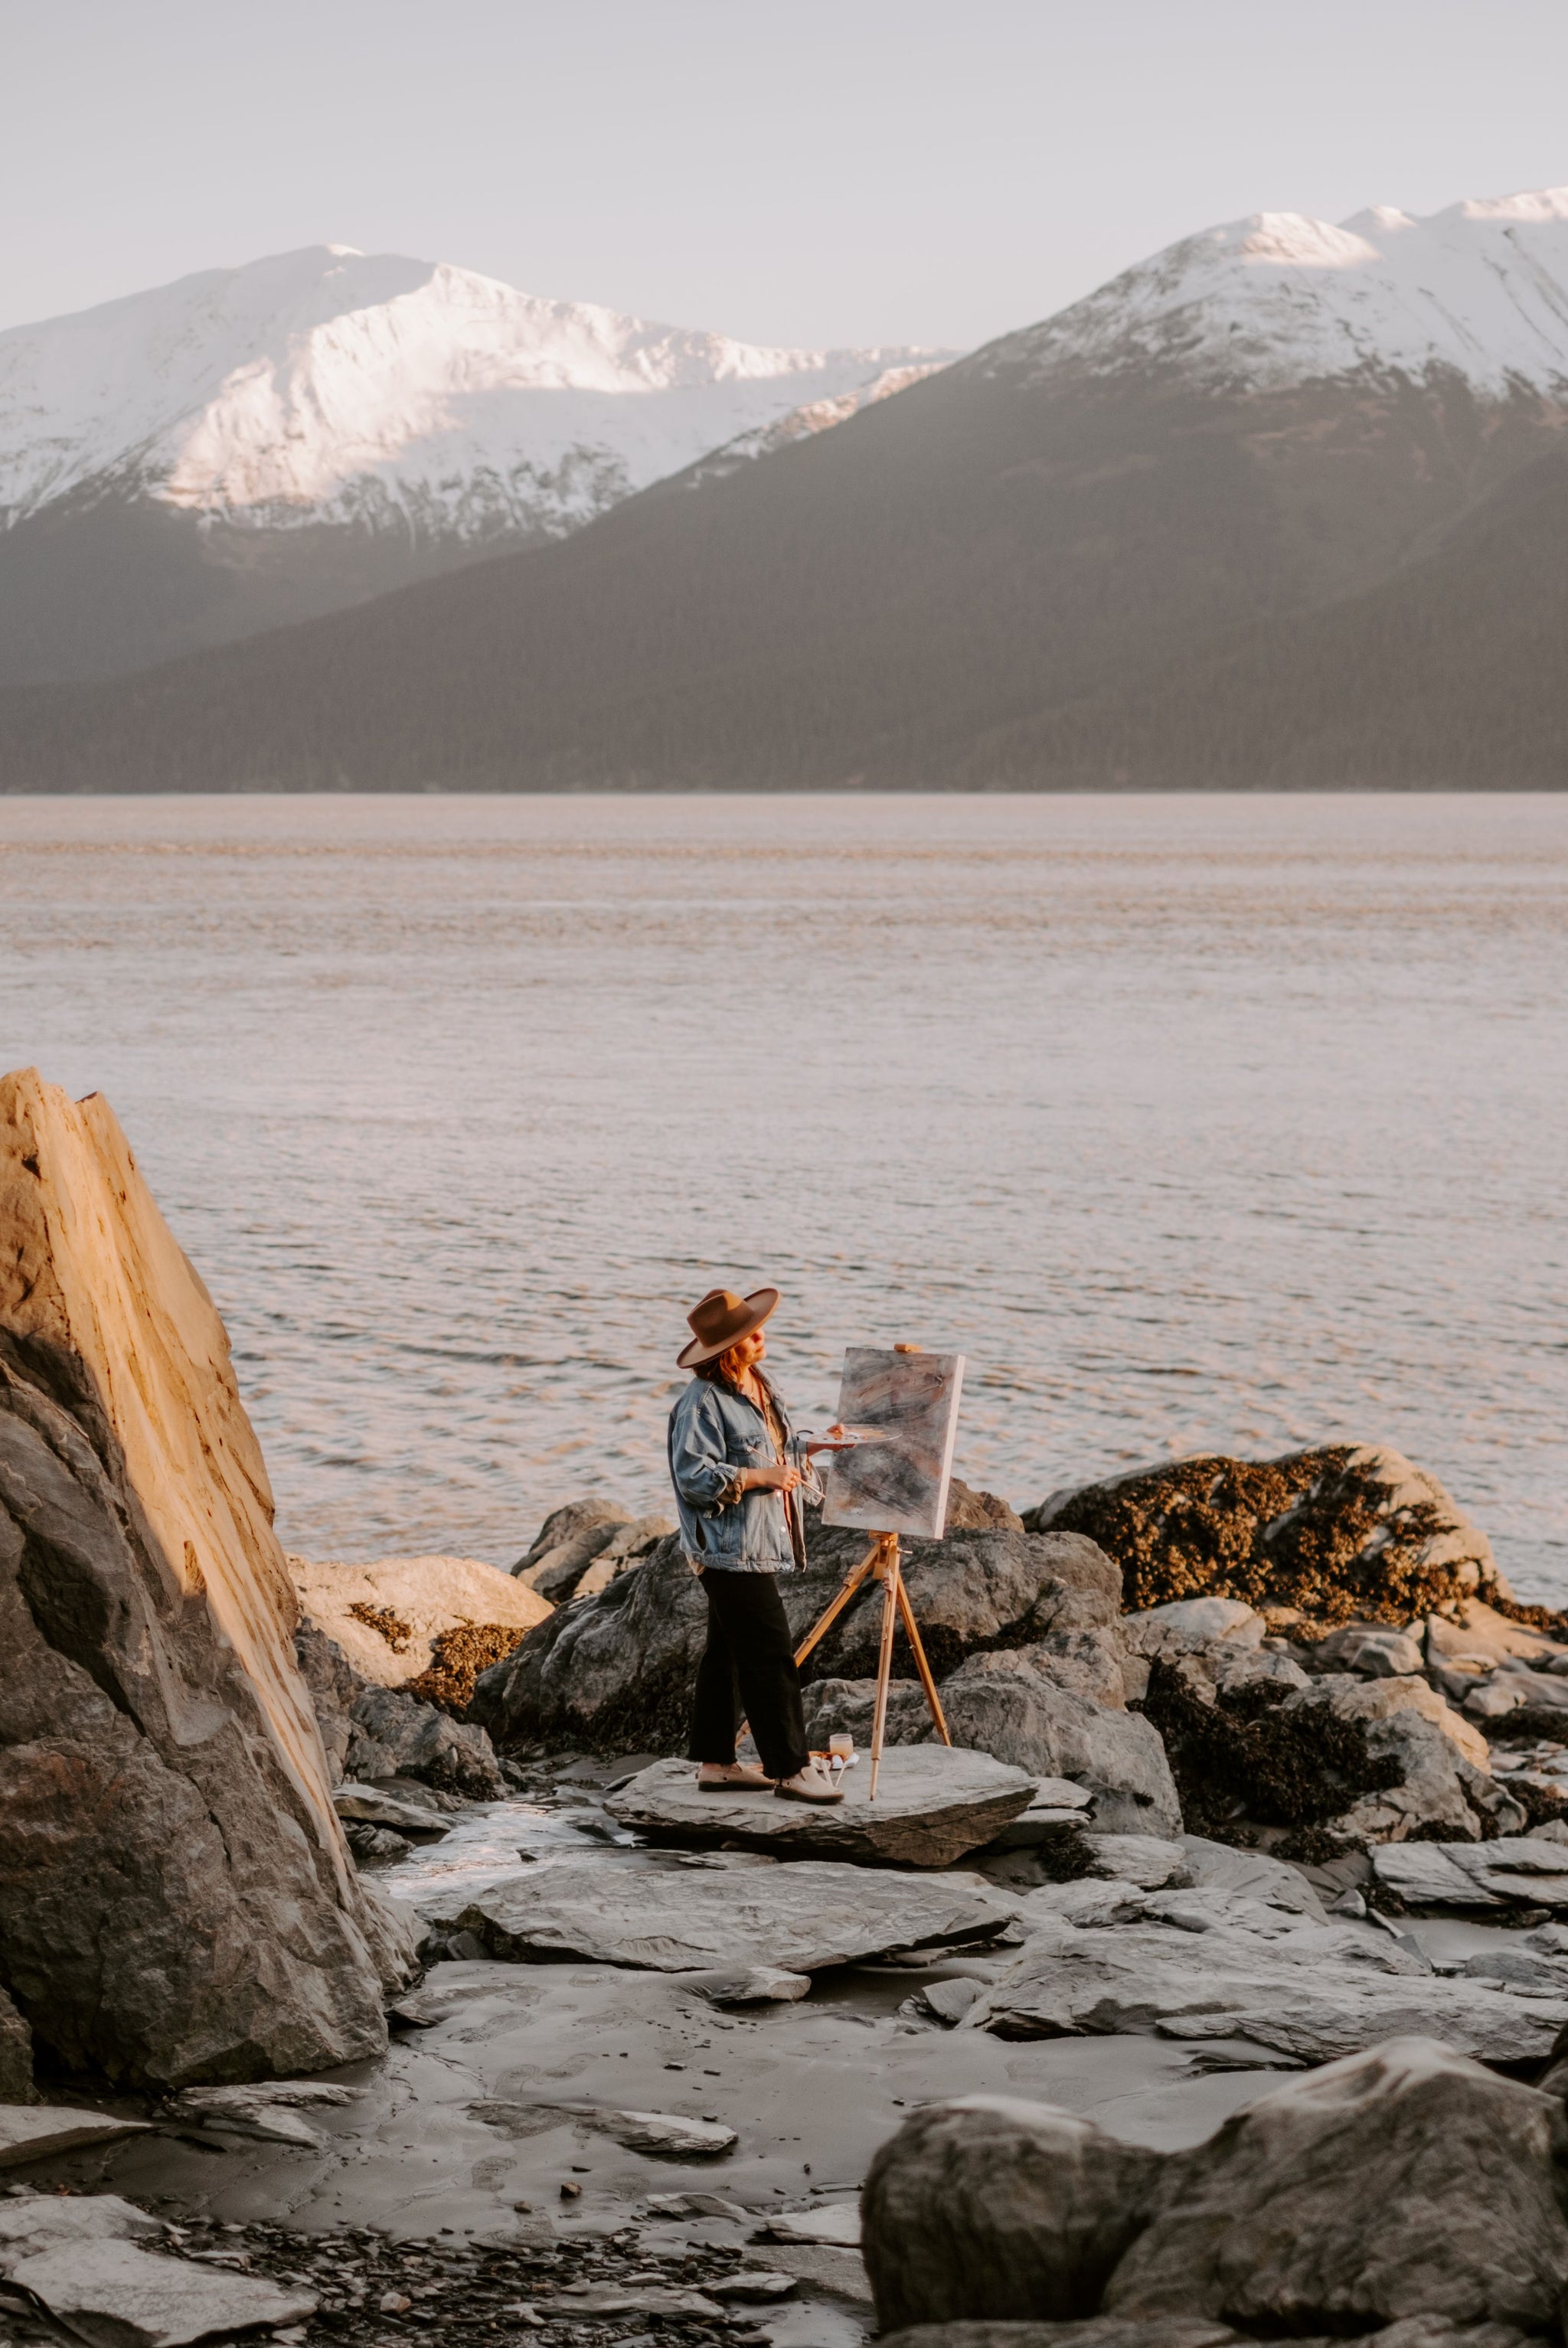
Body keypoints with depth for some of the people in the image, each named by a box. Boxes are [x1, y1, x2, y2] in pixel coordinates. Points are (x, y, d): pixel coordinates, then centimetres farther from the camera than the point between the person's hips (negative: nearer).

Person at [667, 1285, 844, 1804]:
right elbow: (694, 1475, -20)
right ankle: (789, 1767, -7)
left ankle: (715, 1761, 21)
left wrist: (810, 1447, 10)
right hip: (731, 1551, -10)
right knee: (769, 1655, -9)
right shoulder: (702, 1402, -16)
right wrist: (759, 1477, -21)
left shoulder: (760, 1386, 13)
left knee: (728, 1653, 14)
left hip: (760, 1546, 10)